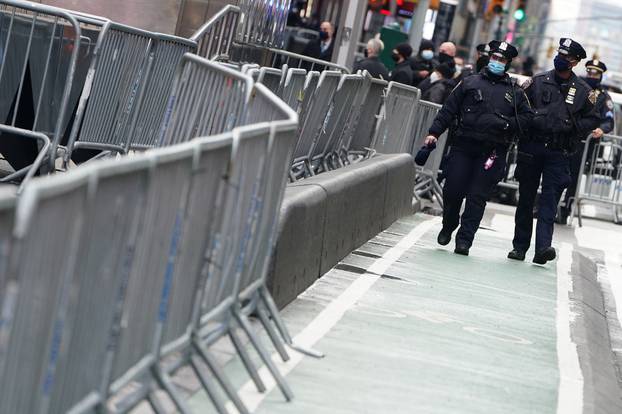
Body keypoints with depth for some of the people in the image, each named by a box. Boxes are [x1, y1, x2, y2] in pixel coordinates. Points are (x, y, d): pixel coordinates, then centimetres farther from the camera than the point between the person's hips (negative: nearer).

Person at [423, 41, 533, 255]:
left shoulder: (515, 92, 12)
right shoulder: (470, 83, 11)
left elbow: (526, 116, 11)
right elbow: (449, 109, 9)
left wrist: (507, 124, -7)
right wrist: (434, 132, 0)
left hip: (493, 151, 0)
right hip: (463, 146, 0)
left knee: (477, 197, -4)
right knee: (453, 190, -2)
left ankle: (464, 239, 1)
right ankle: (448, 227, 24)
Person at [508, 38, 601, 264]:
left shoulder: (583, 91, 6)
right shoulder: (538, 81, 6)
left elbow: (592, 119, 10)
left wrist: (572, 126, -5)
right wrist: (529, 121, -5)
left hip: (558, 153, -1)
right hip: (531, 149, 1)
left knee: (549, 201, -10)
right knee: (525, 199, 6)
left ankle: (543, 247, -18)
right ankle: (520, 246, 13)